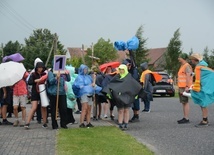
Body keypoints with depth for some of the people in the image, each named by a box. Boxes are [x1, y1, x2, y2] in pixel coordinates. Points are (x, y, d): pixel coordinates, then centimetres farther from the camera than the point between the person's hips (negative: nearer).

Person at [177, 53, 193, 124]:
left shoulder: (187, 66, -10)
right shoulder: (182, 66, 20)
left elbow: (188, 76, -19)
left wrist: (187, 86, -25)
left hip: (185, 87, -10)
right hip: (181, 87, 10)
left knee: (185, 102, -10)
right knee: (183, 103, 10)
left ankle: (186, 119, -9)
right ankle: (184, 118, 14)